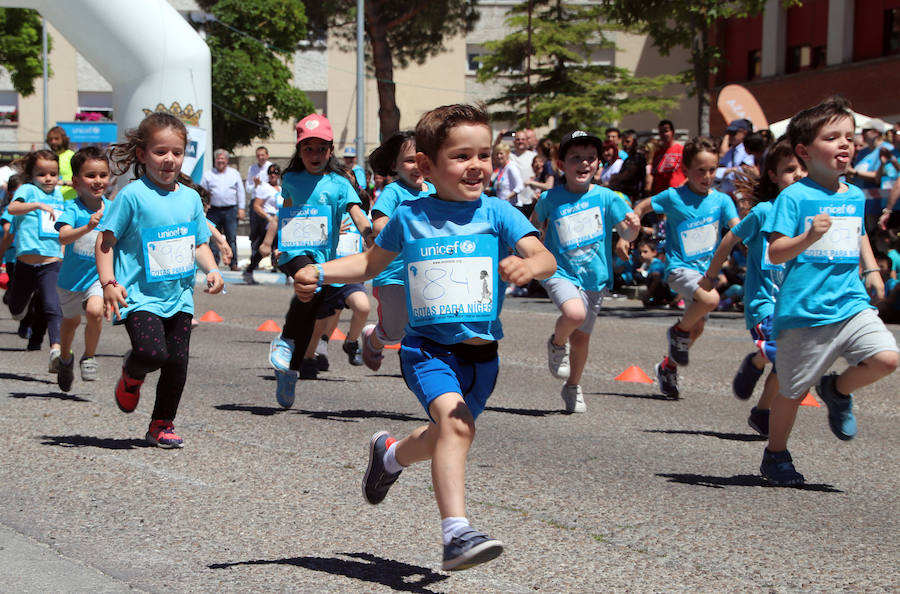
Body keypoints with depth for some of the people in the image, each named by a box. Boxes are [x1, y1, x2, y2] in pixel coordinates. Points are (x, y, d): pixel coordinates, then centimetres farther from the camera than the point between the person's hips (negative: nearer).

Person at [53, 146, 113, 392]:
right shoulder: (73, 208, -19)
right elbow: (63, 236, -37)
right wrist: (87, 228, -54)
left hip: (99, 274, 0)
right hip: (72, 276, 0)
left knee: (95, 311, -27)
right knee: (71, 320, 20)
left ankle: (89, 357, -2)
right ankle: (65, 358, 50)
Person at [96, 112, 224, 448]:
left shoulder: (190, 197, 10)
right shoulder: (133, 195, -7)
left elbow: (200, 243, 19)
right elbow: (105, 241, -5)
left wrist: (212, 270, 0)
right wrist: (108, 283, -16)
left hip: (179, 296, 5)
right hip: (140, 295, -5)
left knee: (177, 361, 1)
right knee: (153, 352, -22)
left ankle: (162, 424, 18)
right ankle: (132, 375, 13)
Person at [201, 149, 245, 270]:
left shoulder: (234, 173, 12)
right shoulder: (208, 174, 11)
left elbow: (240, 192, 11)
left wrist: (241, 209, 4)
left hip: (230, 210, -1)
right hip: (214, 210, 1)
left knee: (232, 238, -3)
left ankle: (233, 263, 1)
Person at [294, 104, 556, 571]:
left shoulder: (496, 213, -2)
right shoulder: (409, 217, 2)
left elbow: (546, 258, -13)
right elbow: (370, 263, 18)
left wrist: (529, 265, -37)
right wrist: (318, 273, 4)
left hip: (480, 352, 3)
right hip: (427, 347, -2)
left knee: (446, 437, 17)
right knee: (455, 421, -27)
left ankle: (390, 454, 51)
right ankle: (456, 533, -32)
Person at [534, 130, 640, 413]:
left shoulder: (605, 197, -4)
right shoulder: (551, 198, -4)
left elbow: (627, 234, -2)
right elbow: (535, 223, 16)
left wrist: (634, 227, -24)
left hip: (594, 277, 2)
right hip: (561, 272, -2)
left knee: (581, 336, 11)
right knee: (574, 313, -31)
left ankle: (573, 387, 36)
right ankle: (556, 344, 3)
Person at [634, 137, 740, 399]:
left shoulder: (721, 200, 1)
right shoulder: (673, 197, -6)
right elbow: (643, 206, 8)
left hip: (706, 269, 5)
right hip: (680, 267, -5)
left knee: (697, 328, 11)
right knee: (710, 299, -32)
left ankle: (668, 366, 37)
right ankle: (678, 331, -4)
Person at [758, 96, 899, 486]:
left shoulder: (855, 197, 11)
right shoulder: (794, 197, -9)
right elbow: (775, 253, -13)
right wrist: (809, 237, -29)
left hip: (851, 304, 5)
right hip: (804, 311, -5)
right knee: (793, 391, 5)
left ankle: (837, 389, 13)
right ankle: (775, 455, 30)